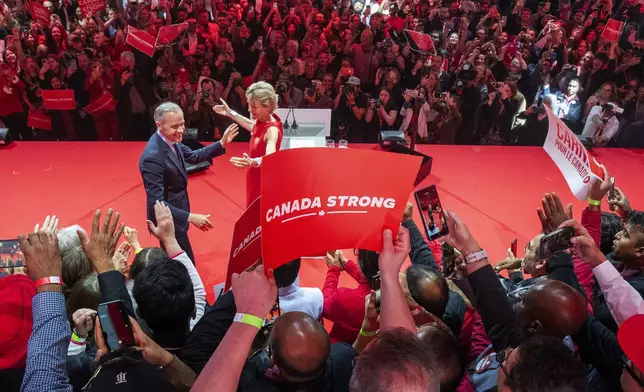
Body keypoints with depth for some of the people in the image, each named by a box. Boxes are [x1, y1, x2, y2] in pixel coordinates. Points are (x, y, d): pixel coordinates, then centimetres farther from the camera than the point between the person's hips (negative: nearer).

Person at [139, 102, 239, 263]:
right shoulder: (153, 157, -33)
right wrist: (190, 217, -34)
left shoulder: (171, 141, -6)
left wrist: (221, 144, 2)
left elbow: (193, 156, 11)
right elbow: (157, 203, -33)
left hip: (174, 216, 9)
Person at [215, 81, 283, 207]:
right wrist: (231, 113, 27)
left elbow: (270, 157, -44)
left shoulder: (272, 129, -27)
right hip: (256, 180, 9)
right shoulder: (262, 120, -1)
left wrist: (253, 162, -65)